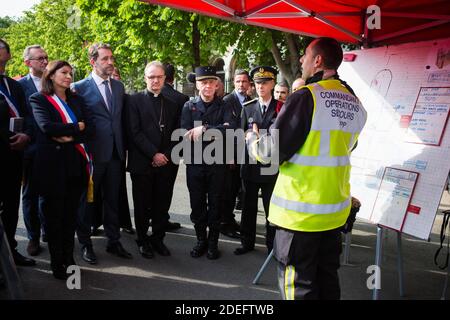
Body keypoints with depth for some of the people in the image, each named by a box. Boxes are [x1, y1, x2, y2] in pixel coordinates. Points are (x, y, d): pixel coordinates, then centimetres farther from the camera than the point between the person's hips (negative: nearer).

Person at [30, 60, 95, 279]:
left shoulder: (76, 100, 14)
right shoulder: (39, 99, 2)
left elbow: (91, 128, 1)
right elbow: (46, 126, -16)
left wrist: (70, 137, -14)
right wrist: (77, 127, -8)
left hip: (76, 162, 4)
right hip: (52, 163, -4)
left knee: (70, 214, 9)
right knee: (54, 215, 5)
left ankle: (69, 260, 21)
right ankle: (57, 264, 17)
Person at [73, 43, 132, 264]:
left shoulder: (119, 86, 11)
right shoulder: (80, 87, -6)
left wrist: (123, 146, 10)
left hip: (115, 153, 5)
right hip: (93, 153, -4)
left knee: (112, 200, 13)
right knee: (87, 200, 8)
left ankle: (113, 241, 25)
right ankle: (85, 244, 23)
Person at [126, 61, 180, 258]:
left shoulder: (171, 104, 14)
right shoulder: (135, 100, 1)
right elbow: (134, 132, -8)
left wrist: (166, 155, -5)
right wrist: (154, 154, -13)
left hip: (165, 163, 3)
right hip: (142, 163, -3)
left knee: (162, 205, 7)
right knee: (142, 205, 7)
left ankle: (158, 239, 22)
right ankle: (143, 241, 21)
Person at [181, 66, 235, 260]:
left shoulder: (223, 106, 3)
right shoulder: (189, 106, 5)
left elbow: (230, 128, -15)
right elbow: (186, 133, -9)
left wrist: (204, 129, -20)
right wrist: (217, 131, -14)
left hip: (216, 162, -1)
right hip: (195, 162, 1)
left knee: (215, 204, 7)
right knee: (197, 204, 9)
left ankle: (213, 243, 22)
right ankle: (201, 240, 26)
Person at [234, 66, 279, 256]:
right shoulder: (247, 108, 8)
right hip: (250, 165, 3)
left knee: (272, 208, 6)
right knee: (248, 207, 12)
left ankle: (272, 244, 20)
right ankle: (247, 242, 26)